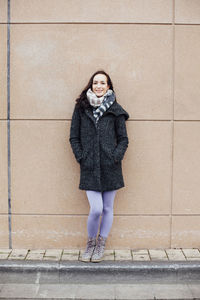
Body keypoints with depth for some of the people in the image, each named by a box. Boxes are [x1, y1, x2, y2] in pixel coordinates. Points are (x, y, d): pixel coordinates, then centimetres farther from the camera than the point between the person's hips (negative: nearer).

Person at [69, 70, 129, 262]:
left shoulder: (115, 110, 4)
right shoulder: (81, 107, 6)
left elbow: (123, 139, 6)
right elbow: (74, 137, 8)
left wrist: (116, 157, -7)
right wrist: (80, 157, -2)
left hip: (110, 167, 1)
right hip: (89, 167, -1)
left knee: (107, 209, 8)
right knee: (96, 209, -7)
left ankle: (101, 245, 27)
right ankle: (90, 243, 19)